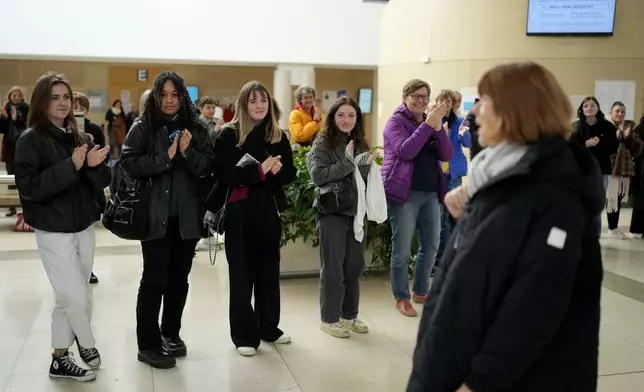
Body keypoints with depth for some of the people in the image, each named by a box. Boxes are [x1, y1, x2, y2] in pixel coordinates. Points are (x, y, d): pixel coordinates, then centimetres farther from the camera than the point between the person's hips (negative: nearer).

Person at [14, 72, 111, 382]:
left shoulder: (80, 138, 8)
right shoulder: (30, 141, -8)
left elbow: (101, 182, 8)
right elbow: (29, 186, -18)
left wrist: (94, 166, -14)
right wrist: (71, 166, -23)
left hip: (84, 228, 5)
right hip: (54, 232, -5)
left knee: (68, 298, 12)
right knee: (78, 298, -4)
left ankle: (60, 358, 25)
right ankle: (87, 346, 22)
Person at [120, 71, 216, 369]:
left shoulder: (195, 128, 7)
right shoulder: (142, 127, -2)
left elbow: (208, 166, 1)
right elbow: (128, 163, -12)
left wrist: (188, 152, -17)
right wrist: (165, 157, -19)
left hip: (187, 215, 4)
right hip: (155, 215, -3)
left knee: (179, 278, 13)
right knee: (154, 280, 0)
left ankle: (171, 334, 29)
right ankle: (147, 345, 11)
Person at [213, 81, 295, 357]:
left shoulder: (278, 136, 8)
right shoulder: (229, 135, -6)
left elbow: (290, 174, 6)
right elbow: (223, 174, -16)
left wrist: (277, 170, -16)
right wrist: (259, 170, -24)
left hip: (270, 211, 5)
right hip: (240, 213, -4)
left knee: (269, 270, 13)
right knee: (242, 274, 3)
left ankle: (269, 327, 28)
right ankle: (244, 335, 14)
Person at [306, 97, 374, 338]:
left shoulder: (360, 144, 11)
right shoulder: (322, 144, -5)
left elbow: (365, 180, 13)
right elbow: (317, 176, -18)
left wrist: (366, 166, -8)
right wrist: (347, 163, -19)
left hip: (355, 211, 6)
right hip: (331, 212, -5)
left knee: (355, 266, 10)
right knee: (333, 267, 2)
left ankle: (349, 315, 25)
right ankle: (329, 319, 14)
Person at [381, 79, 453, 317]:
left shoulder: (432, 122, 14)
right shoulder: (396, 121, -3)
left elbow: (447, 155, 2)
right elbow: (405, 151, -21)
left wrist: (438, 128, -12)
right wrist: (428, 124, -22)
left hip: (431, 193, 6)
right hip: (404, 193, -6)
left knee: (431, 244, 12)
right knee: (401, 249, -1)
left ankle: (421, 292, 28)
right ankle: (401, 298, 12)